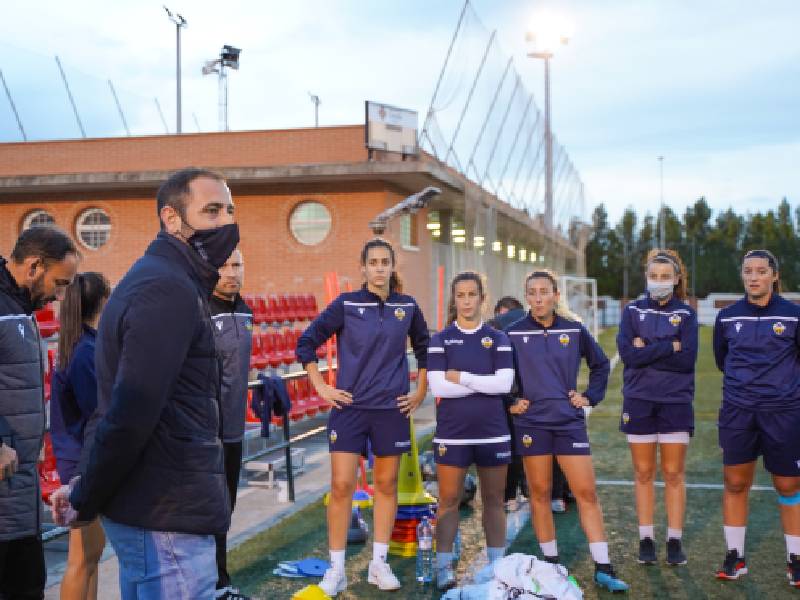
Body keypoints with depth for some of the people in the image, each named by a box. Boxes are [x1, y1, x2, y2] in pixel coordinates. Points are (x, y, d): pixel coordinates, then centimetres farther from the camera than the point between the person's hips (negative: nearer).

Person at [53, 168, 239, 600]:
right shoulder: (168, 291, -18)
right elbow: (130, 414, -25)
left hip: (147, 503, 10)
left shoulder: (156, 278, 15)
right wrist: (84, 502, -12)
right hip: (167, 514, -10)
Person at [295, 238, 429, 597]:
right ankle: (336, 569, 5)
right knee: (342, 485, -5)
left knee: (386, 484, 8)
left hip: (392, 409, 2)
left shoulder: (408, 307, 3)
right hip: (350, 407, -2)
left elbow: (424, 350, 18)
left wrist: (421, 392, 12)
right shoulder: (346, 304, -4)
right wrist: (321, 387, -4)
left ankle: (379, 564, 19)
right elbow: (306, 343, -1)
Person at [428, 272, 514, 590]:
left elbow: (504, 384, -10)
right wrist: (483, 383, -12)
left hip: (492, 432, 1)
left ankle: (497, 565, 18)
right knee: (448, 500, 2)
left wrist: (461, 378, -12)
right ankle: (444, 567, 8)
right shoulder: (440, 339, 2)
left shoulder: (498, 339, 4)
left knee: (494, 500, 9)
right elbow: (437, 386, -11)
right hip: (452, 433, -1)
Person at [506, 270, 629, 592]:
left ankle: (603, 569, 3)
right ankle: (551, 563, 18)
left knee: (587, 493, -2)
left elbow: (600, 364, 17)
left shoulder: (574, 330, 3)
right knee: (539, 494, 5)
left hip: (569, 421, 1)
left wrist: (590, 397, 8)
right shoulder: (513, 333, -1)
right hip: (531, 422, 0)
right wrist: (509, 404, 1)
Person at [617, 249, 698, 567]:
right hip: (639, 401, 1)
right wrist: (670, 348, -12)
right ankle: (646, 540, 14)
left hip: (676, 401, -1)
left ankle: (674, 541, 11)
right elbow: (627, 354, -9)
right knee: (643, 473, 6)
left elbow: (687, 359, -9)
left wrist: (647, 351, -11)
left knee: (674, 473, 2)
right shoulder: (632, 311, 5)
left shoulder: (686, 314, 4)